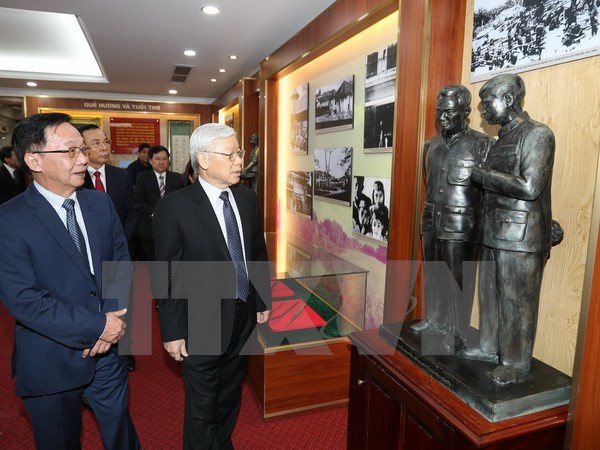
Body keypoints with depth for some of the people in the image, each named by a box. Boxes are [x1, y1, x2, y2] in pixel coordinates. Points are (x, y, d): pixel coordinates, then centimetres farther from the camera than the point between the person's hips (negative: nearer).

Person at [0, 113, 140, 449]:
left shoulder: (101, 203, 1)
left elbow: (121, 263, 2)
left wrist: (113, 321, -10)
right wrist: (96, 326, -18)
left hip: (109, 348, 4)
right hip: (52, 361, -3)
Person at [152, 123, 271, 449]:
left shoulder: (247, 197, 1)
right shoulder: (174, 206, -15)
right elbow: (167, 275, -12)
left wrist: (263, 301, 10)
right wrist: (172, 331, -10)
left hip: (244, 319, 6)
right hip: (202, 325, -5)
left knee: (230, 399, 24)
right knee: (202, 409, 14)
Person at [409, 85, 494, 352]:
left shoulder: (482, 145, -9)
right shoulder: (431, 145, 9)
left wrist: (483, 225, -12)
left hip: (461, 227, -6)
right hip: (431, 223, 6)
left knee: (458, 282, 4)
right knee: (432, 276, 17)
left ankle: (456, 333, 18)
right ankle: (434, 320, 34)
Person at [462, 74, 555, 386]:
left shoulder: (537, 134, -10)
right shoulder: (502, 138, 15)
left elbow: (529, 188, -21)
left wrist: (484, 176, -14)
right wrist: (484, 178, 4)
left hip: (522, 236, -8)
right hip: (494, 232, 8)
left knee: (516, 303, 2)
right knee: (491, 296, 16)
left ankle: (516, 364, 17)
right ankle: (490, 347, 32)